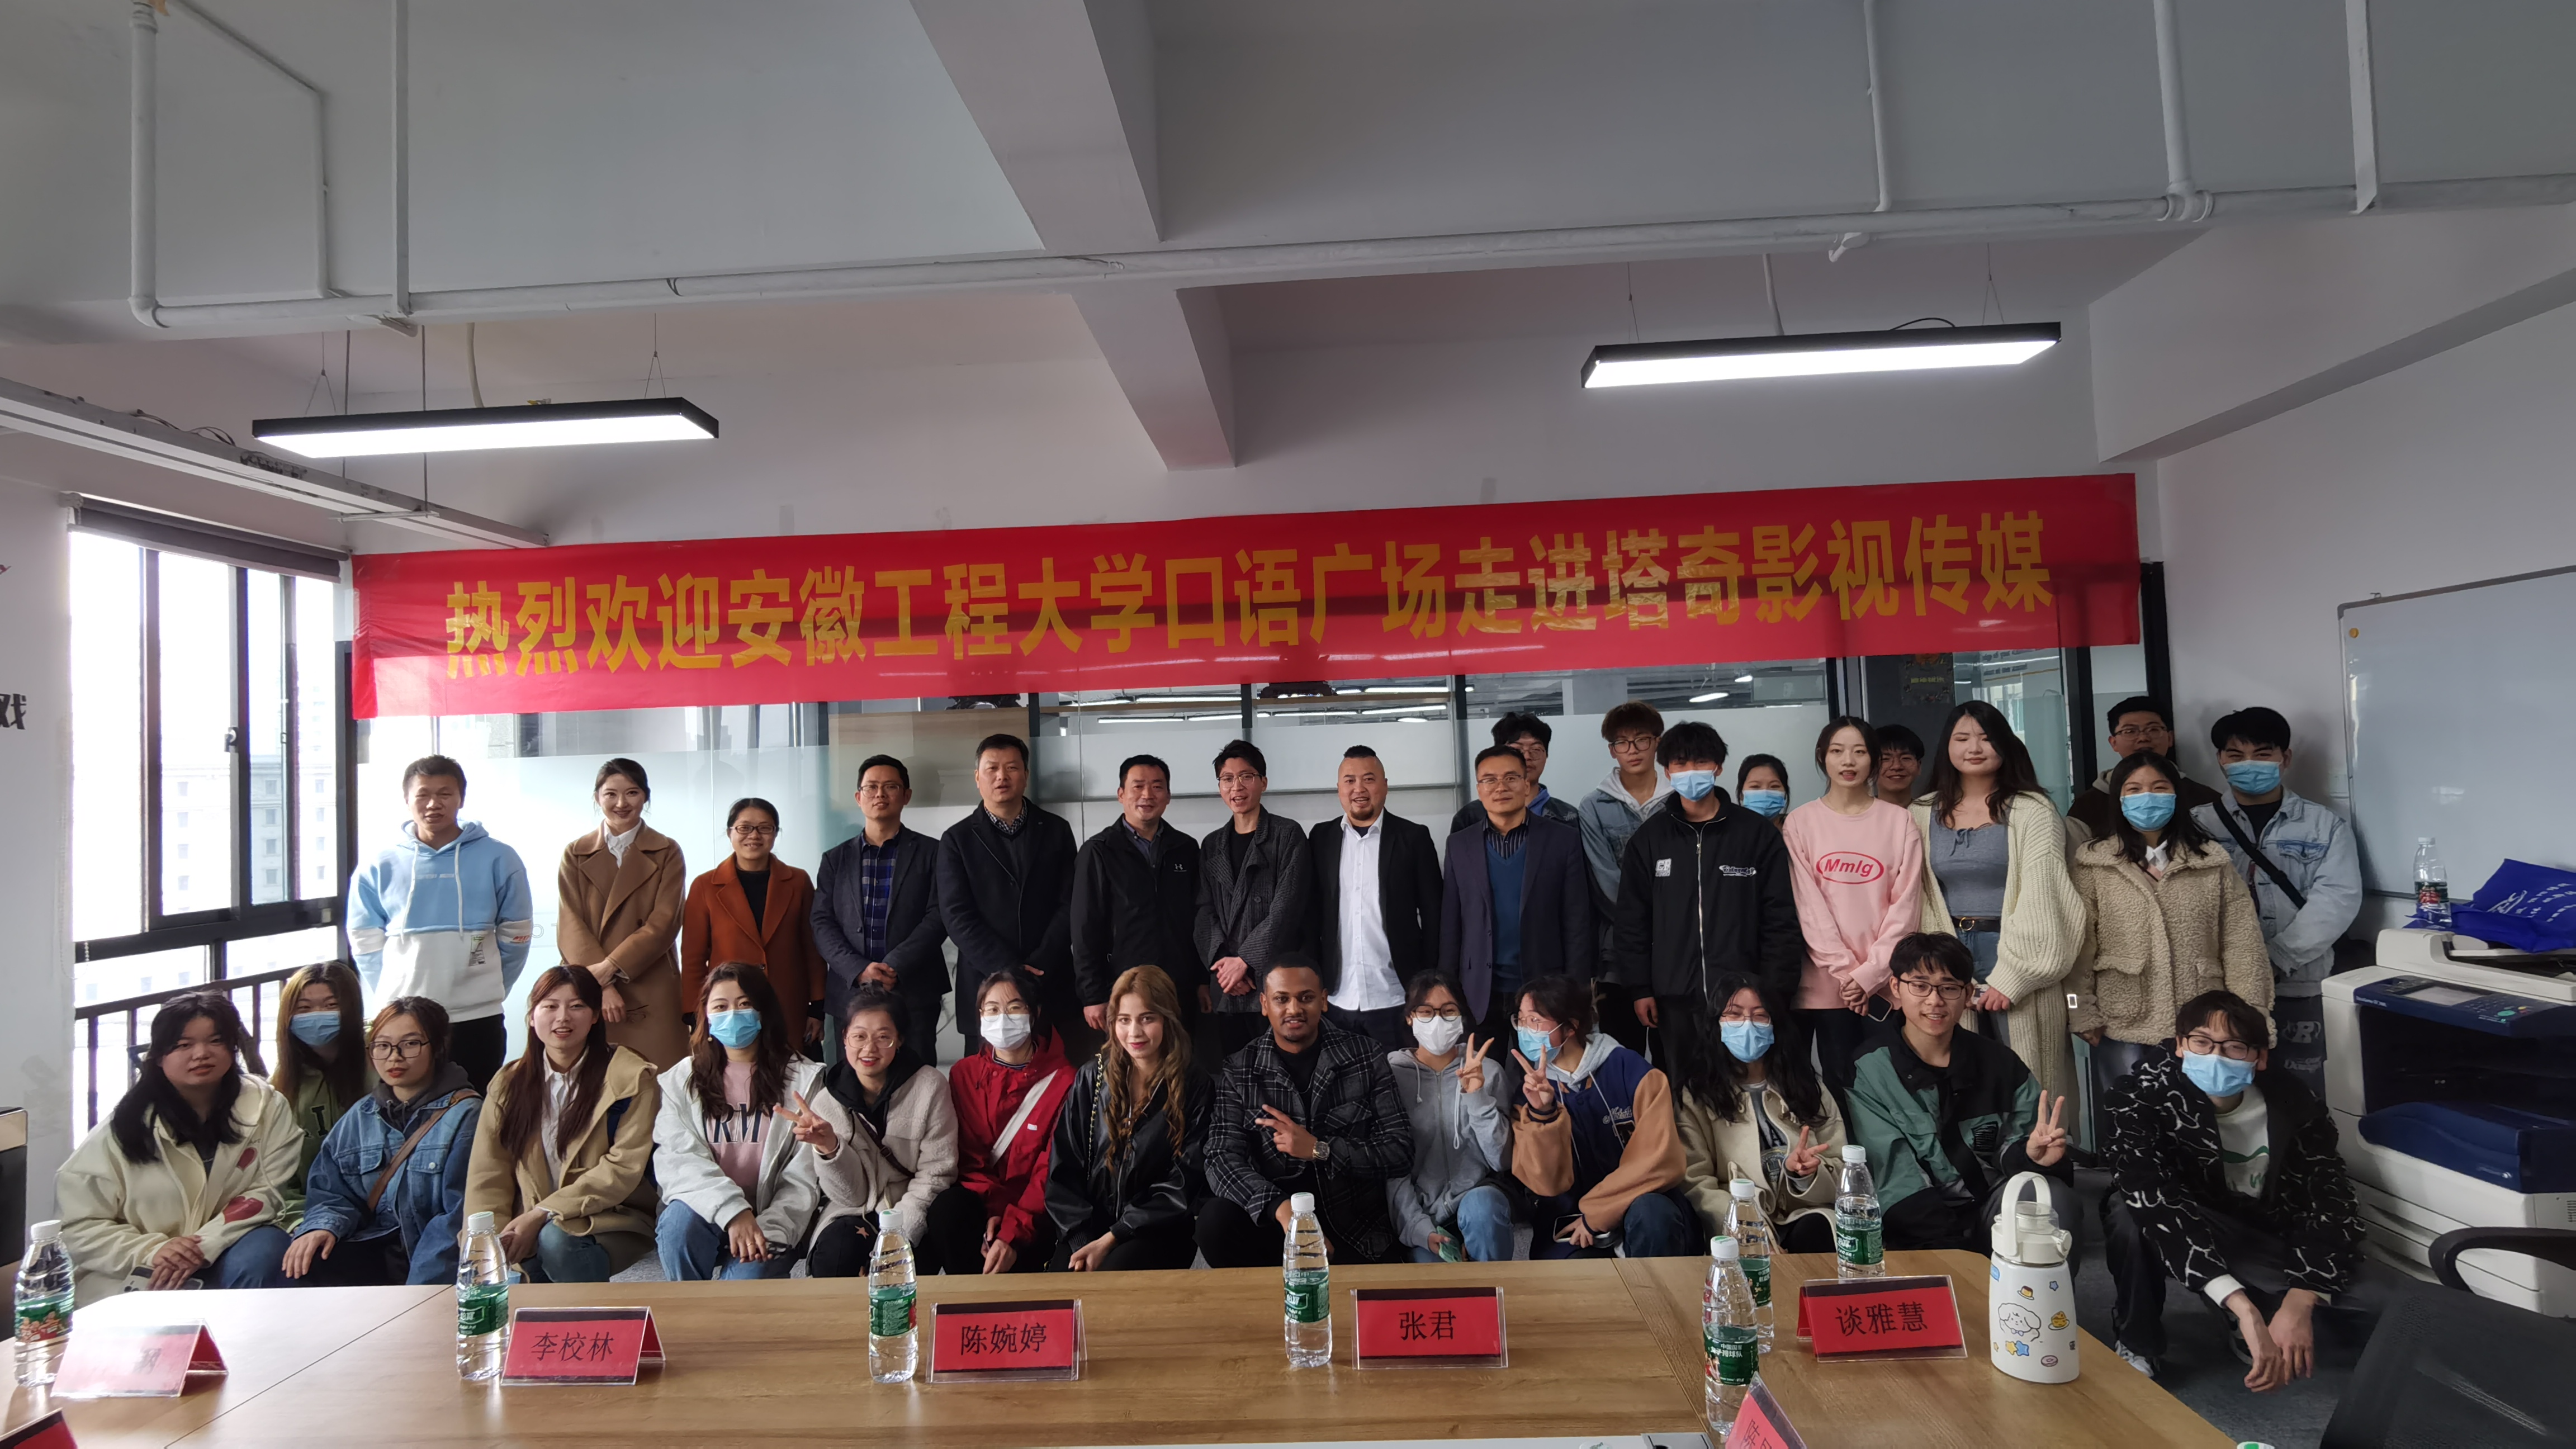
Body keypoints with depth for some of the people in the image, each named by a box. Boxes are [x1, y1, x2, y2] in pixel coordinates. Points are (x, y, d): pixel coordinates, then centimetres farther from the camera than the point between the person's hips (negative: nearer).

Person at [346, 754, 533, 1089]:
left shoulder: (498, 860, -1)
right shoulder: (379, 867, 2)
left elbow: (515, 935, 3)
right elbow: (365, 942, 6)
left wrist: (488, 989, 1)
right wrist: (392, 996, 1)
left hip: (477, 1019, -1)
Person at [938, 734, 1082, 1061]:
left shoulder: (1056, 831, 9)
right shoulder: (957, 840, 6)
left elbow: (1069, 907, 3)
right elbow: (958, 917, -2)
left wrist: (1037, 967, -8)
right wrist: (1009, 970, -12)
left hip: (1053, 986, 1)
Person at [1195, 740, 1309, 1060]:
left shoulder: (1287, 835, -1)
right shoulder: (1212, 845, 15)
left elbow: (1286, 907, -8)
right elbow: (1205, 911, 9)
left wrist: (1245, 960, -12)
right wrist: (1222, 961, -7)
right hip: (1228, 988, 4)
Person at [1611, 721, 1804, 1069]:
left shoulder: (1757, 833, 1)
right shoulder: (1648, 838, 6)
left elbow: (1780, 920, 0)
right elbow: (1633, 921, 7)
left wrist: (1776, 991, -4)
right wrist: (1640, 988, 2)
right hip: (1674, 998, 2)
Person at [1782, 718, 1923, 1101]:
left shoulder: (1899, 821, 4)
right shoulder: (1800, 823, 2)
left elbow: (1905, 905, -1)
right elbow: (1808, 905, -2)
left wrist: (1869, 973, -8)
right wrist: (1844, 969, -9)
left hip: (1885, 983, 0)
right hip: (1826, 981, 0)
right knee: (1840, 1085, 2)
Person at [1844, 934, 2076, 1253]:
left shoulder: (2001, 1064, 4)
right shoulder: (1870, 1072, -8)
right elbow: (1896, 1179, -13)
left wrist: (2030, 1153, -24)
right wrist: (1956, 1252, -22)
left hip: (1993, 1206, 4)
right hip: (1921, 1229, -4)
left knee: (2051, 1194, -25)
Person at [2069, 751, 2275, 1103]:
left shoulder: (2212, 862, 6)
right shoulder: (2093, 865, -1)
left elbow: (2241, 941, 3)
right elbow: (2078, 946, -3)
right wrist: (2084, 1015, -6)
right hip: (2123, 1031, -2)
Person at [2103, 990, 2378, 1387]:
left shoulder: (2292, 1102, -17)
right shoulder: (2146, 1096, -27)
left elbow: (2328, 1202, -19)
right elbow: (2156, 1201, -38)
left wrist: (2299, 1304, -33)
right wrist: (2243, 1308, -47)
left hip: (2264, 1240, 3)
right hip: (2184, 1233, -2)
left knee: (2368, 1295, -23)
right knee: (2129, 1212, -35)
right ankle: (2136, 1347, -9)